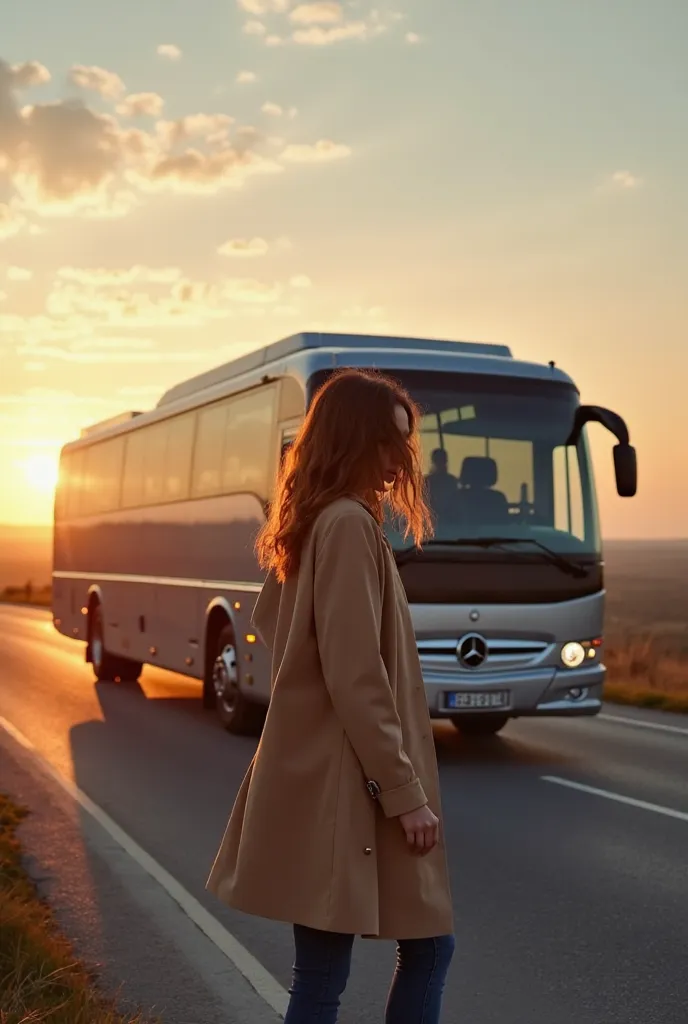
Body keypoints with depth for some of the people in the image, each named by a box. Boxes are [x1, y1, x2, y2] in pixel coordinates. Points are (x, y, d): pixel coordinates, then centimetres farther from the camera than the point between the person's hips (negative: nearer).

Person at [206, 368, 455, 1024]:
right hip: (342, 781, -10)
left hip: (311, 770, 10)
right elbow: (358, 680, -21)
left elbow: (268, 619, 26)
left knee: (427, 946, 16)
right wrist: (405, 792, -16)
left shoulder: (312, 523, 14)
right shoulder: (350, 525, -17)